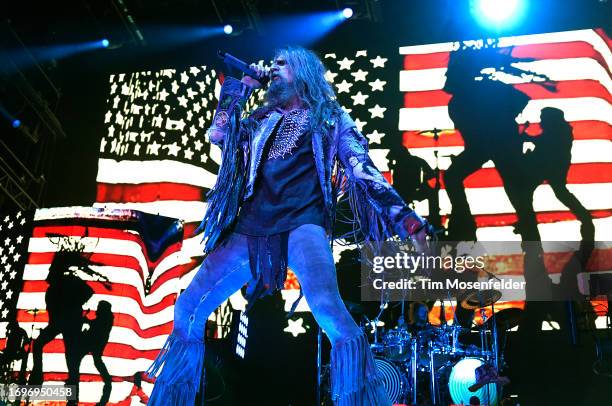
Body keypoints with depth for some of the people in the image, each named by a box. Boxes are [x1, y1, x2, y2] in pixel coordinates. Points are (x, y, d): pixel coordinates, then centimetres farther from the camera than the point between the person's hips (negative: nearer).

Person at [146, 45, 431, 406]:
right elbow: (218, 134, 16)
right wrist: (240, 87, 20)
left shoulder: (331, 118, 15)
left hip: (303, 224, -4)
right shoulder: (262, 118, 27)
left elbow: (363, 169, 6)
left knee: (327, 307, -33)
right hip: (252, 227, 5)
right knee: (189, 309, -4)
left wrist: (403, 216, -5)